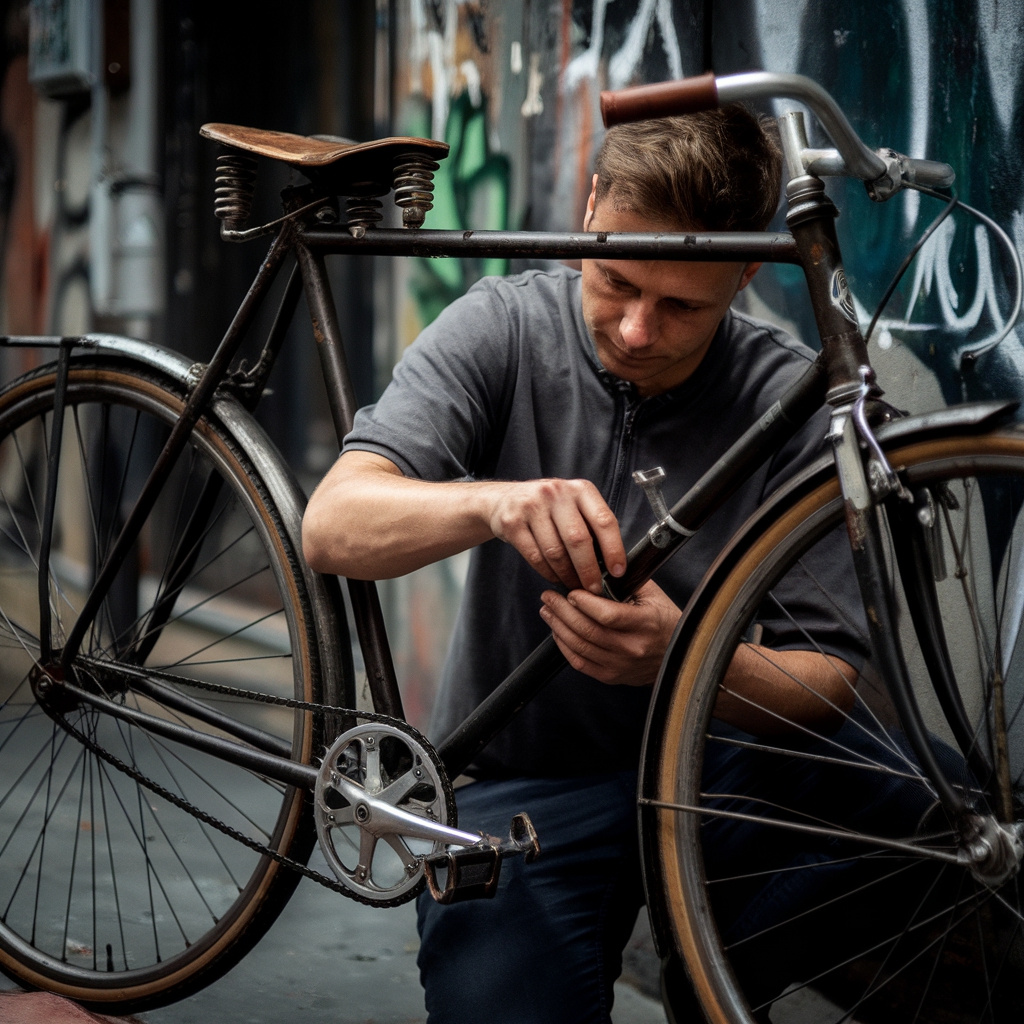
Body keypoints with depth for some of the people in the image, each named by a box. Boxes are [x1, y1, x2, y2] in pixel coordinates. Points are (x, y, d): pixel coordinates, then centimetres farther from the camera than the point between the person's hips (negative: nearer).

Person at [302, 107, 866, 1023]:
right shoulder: (503, 329, -5)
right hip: (521, 786, -1)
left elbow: (828, 684, -10)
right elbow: (332, 527, -16)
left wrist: (686, 657, -32)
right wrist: (494, 503, -36)